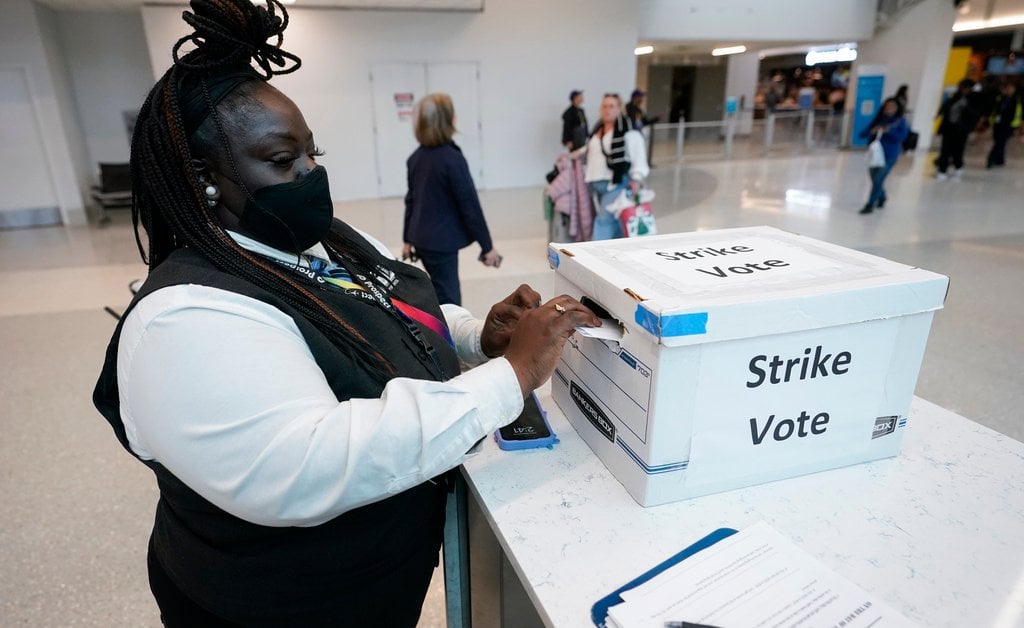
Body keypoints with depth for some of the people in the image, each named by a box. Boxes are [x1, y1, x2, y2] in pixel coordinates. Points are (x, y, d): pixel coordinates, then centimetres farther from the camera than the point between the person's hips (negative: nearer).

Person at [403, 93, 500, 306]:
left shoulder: (416, 158, 6)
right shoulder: (452, 158, -17)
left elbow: (411, 200, 13)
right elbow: (470, 205, -15)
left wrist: (407, 239, 22)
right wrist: (487, 246, -8)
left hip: (422, 239, 8)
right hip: (442, 242, -8)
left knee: (444, 295, 20)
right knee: (447, 301, -1)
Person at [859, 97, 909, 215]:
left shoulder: (901, 121, -2)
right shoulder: (878, 120, 4)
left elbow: (902, 136, -15)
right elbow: (862, 134, 0)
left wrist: (888, 131, -25)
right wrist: (872, 131, -19)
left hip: (890, 156, -4)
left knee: (878, 180, -11)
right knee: (874, 178, 13)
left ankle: (870, 205, -3)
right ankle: (881, 198, 39)